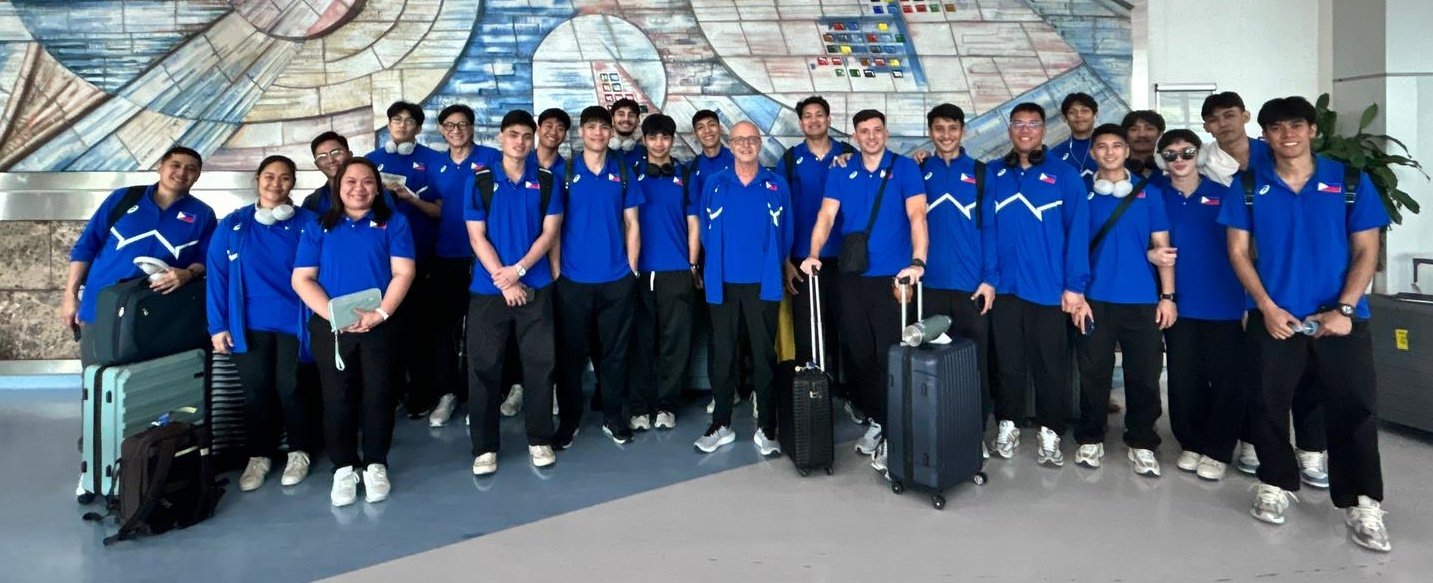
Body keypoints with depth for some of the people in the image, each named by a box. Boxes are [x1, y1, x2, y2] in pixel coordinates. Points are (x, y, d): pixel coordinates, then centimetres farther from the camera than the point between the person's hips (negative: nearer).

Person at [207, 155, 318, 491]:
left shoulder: (307, 223, -1)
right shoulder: (232, 225, 4)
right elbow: (217, 276, 3)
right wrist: (218, 325, -2)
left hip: (294, 322, -2)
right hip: (250, 324, 2)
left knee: (289, 388, 0)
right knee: (256, 390, 7)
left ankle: (299, 451, 19)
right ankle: (259, 455, 22)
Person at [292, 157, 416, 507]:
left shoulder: (393, 222, 6)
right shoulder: (319, 227, 9)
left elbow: (403, 273, -3)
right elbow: (302, 279, 1)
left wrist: (380, 314, -16)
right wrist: (334, 315, -13)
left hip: (380, 326, -1)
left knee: (378, 396, 3)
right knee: (337, 398, 5)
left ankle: (375, 465, 18)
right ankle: (344, 467, 18)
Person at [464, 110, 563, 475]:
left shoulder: (547, 182, 5)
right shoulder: (479, 182, 3)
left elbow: (549, 232, -1)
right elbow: (477, 237, -2)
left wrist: (517, 270, -12)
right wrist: (503, 280, -11)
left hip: (536, 288, 1)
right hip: (487, 289, 0)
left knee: (539, 364, 4)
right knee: (484, 367, 2)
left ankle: (539, 439, 17)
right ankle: (484, 446, 12)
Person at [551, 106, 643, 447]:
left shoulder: (623, 172, 6)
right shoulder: (565, 172, 2)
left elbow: (632, 224, 7)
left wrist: (632, 269, 1)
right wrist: (556, 271, -3)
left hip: (617, 280, 1)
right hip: (573, 280, -1)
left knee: (615, 351, 9)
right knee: (571, 353, 6)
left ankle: (613, 417, 22)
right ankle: (569, 420, 18)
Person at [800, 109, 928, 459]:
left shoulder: (905, 168, -1)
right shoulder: (840, 175, 8)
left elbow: (917, 215, -11)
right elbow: (826, 217, -1)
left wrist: (918, 261, -25)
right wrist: (814, 254, -18)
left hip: (893, 277, -3)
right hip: (853, 277, 4)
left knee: (890, 354, -1)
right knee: (859, 352, 9)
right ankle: (875, 419, 23)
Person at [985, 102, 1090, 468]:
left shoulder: (1064, 176, -1)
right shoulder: (993, 175, 7)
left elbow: (1078, 231, -5)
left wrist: (1075, 285, -9)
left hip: (1049, 288, -2)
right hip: (1004, 286, 2)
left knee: (1050, 365, 6)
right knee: (1008, 362, 11)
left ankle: (1051, 433, 18)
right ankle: (1007, 425, 24)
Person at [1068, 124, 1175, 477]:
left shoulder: (1149, 193, 6)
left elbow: (1161, 246, 6)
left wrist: (1167, 295, 0)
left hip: (1142, 300, 1)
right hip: (1095, 299, -1)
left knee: (1144, 375, 4)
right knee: (1094, 373, 5)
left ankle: (1141, 444, 17)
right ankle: (1090, 439, 19)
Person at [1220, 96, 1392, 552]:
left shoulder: (1350, 181, 2)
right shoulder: (1249, 187, 3)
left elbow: (1365, 251, 1)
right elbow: (1238, 251, 1)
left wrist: (1344, 309, -11)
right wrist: (1267, 307, -9)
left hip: (1340, 317, 0)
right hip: (1274, 316, 1)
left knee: (1353, 408, -2)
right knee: (1269, 404, 6)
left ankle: (1361, 503, 6)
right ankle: (1275, 484, 22)